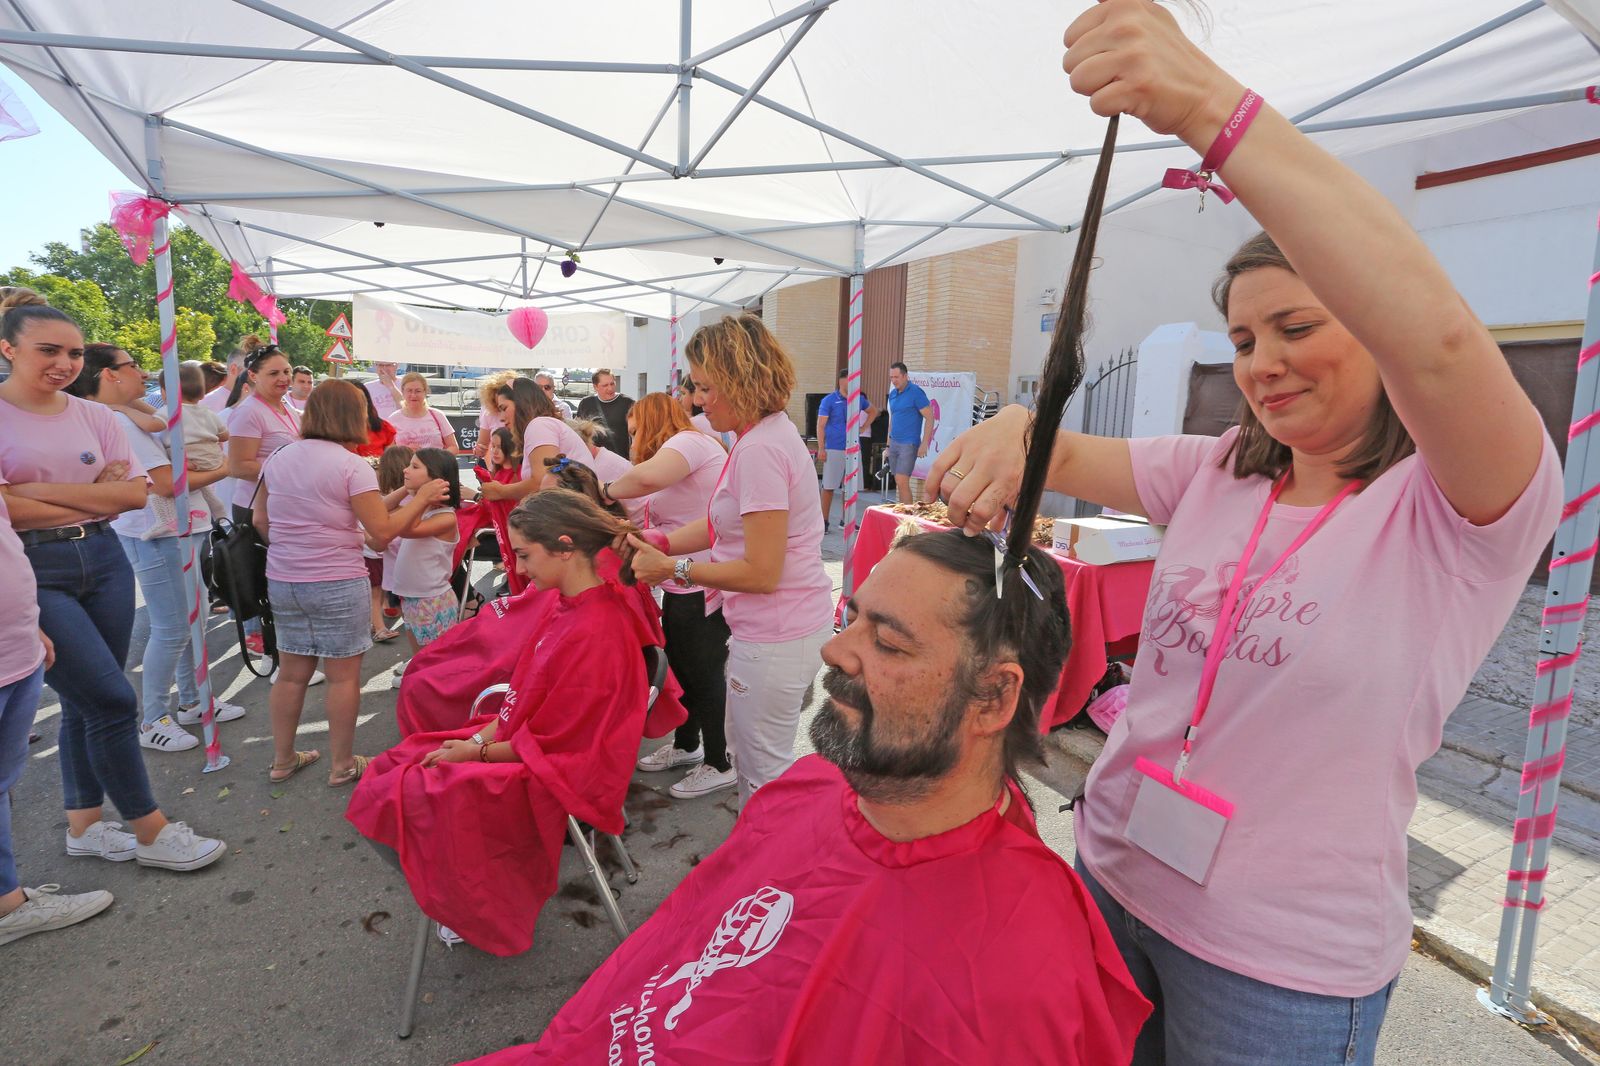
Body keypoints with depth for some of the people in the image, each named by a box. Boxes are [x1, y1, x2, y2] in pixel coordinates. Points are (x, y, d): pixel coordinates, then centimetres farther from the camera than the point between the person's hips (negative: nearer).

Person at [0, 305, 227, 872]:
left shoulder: (96, 417, 7)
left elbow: (135, 493, -2)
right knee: (111, 697, -6)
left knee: (87, 700, 12)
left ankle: (84, 824, 28)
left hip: (104, 560, 5)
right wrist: (93, 498, -8)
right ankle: (150, 831, 9)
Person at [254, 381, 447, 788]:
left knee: (291, 672, 17)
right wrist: (421, 497, -6)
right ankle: (342, 765, 16)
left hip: (281, 582, 7)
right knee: (343, 675, 6)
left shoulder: (278, 459, 6)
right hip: (337, 586, -6)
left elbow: (260, 521, 13)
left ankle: (283, 759, 29)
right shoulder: (351, 465, -14)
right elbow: (383, 531, -16)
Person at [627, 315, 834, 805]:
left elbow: (761, 572, -23)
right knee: (746, 753, 24)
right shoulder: (770, 432, 9)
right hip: (794, 623, 11)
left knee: (763, 770, 7)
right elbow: (722, 525, 11)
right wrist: (656, 544, 1)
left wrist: (672, 569, -15)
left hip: (775, 636, -11)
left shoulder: (759, 450, -23)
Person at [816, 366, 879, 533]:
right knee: (829, 486, -1)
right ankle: (824, 522, 7)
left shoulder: (858, 399, 9)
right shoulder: (829, 400, -4)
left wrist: (864, 428, 14)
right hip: (834, 449, -5)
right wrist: (821, 449, -14)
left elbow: (873, 411, 27)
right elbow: (820, 426, -7)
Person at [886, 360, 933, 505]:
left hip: (908, 444, -7)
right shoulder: (893, 393, 12)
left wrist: (924, 444, -16)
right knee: (899, 483, 10)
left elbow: (929, 418, -11)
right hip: (894, 443, 7)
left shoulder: (916, 392, -10)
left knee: (902, 482, -14)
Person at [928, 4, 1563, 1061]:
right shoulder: (1216, 475, 3)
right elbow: (1064, 457, 1)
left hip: (1286, 964, -4)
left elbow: (1437, 338, -34)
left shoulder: (1463, 513, -15)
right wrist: (1015, 427, -25)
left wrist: (1214, 106, -38)